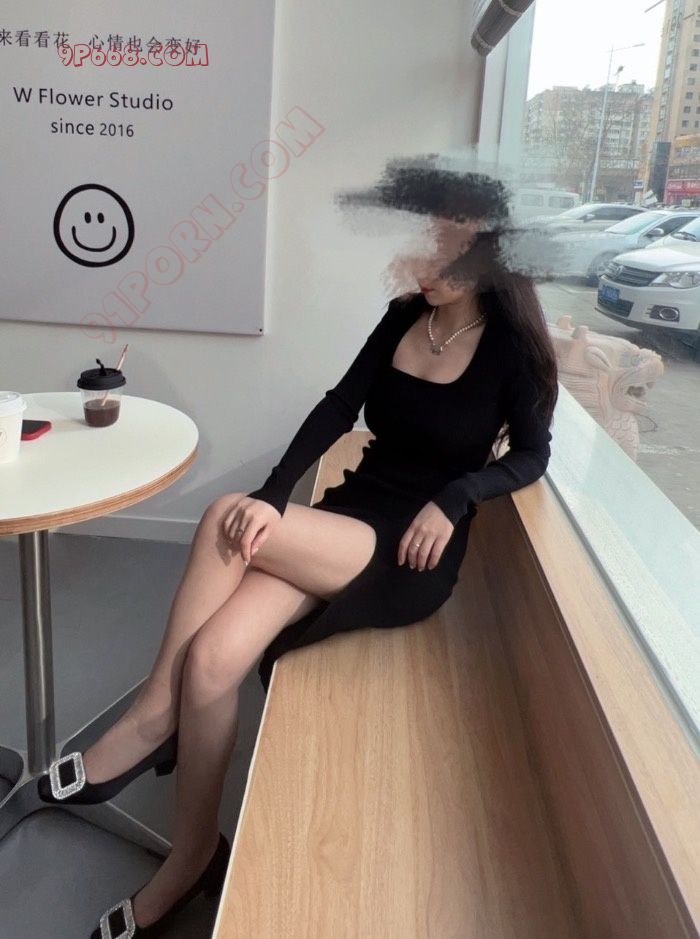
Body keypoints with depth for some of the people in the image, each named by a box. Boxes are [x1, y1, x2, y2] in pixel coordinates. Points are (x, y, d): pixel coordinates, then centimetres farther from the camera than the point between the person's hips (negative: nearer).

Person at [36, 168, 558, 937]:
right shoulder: (403, 317, 8)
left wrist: (452, 498, -14)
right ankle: (189, 864, -6)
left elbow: (531, 455, 3)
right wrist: (273, 499, -15)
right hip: (347, 518, 5)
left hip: (409, 553, -5)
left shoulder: (510, 346, -4)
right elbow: (336, 410, -1)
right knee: (210, 659, -21)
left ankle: (152, 716, -9)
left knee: (225, 520, -27)